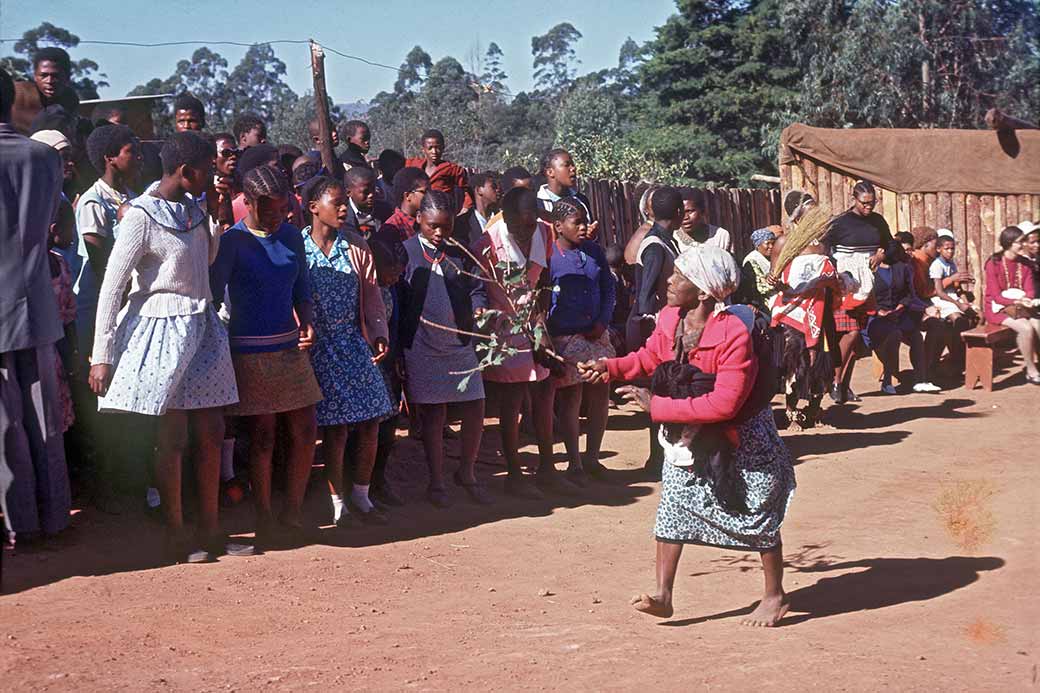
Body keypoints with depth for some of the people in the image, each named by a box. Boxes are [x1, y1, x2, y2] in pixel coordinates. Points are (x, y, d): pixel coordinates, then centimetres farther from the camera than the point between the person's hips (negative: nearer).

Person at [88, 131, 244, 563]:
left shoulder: (191, 208, 8)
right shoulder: (142, 217, -14)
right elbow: (111, 287, -13)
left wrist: (215, 216, 8)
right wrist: (102, 356, -14)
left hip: (201, 327, 8)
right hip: (163, 330, -7)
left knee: (211, 433, 8)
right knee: (172, 438, 0)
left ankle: (209, 531, 18)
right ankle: (176, 535, 12)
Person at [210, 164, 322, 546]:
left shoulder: (291, 235, 7)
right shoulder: (231, 241, -10)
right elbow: (213, 293, -11)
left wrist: (306, 322, -2)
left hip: (290, 348, 5)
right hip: (250, 352, -5)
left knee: (305, 432, 6)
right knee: (262, 437, 0)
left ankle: (293, 511, 22)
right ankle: (264, 520, 14)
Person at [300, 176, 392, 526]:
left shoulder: (356, 246, 6)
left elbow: (371, 293, 8)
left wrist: (379, 335, -3)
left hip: (355, 343, 4)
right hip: (320, 347, -4)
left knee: (370, 423, 3)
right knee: (335, 426, -4)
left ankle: (361, 496, 21)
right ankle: (338, 501, 12)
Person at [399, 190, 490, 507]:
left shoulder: (460, 253, 8)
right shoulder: (406, 252, -4)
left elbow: (476, 288, 12)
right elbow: (395, 299, -4)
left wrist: (479, 307, -12)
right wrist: (399, 347, -7)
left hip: (461, 345, 4)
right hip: (422, 348, -3)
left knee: (475, 410, 3)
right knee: (433, 415, 5)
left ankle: (466, 472, 25)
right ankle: (437, 481, 19)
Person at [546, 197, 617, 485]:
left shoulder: (594, 251, 7)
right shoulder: (549, 256, -10)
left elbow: (609, 287, 12)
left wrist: (603, 322, 0)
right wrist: (547, 336, -12)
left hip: (596, 334, 6)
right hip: (565, 339, -5)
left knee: (601, 394, 8)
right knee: (570, 399, 1)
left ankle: (592, 457, 24)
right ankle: (575, 464, 13)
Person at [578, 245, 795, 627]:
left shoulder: (734, 334, -32)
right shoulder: (670, 320, -9)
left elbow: (724, 404, -35)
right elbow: (650, 357, 10)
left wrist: (658, 406, -32)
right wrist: (609, 367, -9)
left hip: (742, 439, -6)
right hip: (687, 435, 6)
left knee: (758, 515, 7)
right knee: (672, 506, 1)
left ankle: (775, 597, 24)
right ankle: (663, 595, 6)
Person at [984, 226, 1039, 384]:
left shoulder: (1024, 264, 7)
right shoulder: (994, 264, -10)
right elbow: (996, 296, -12)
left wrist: (1026, 300, -18)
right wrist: (1017, 302, -26)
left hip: (1020, 307, 5)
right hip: (998, 309, -5)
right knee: (1025, 328, -28)